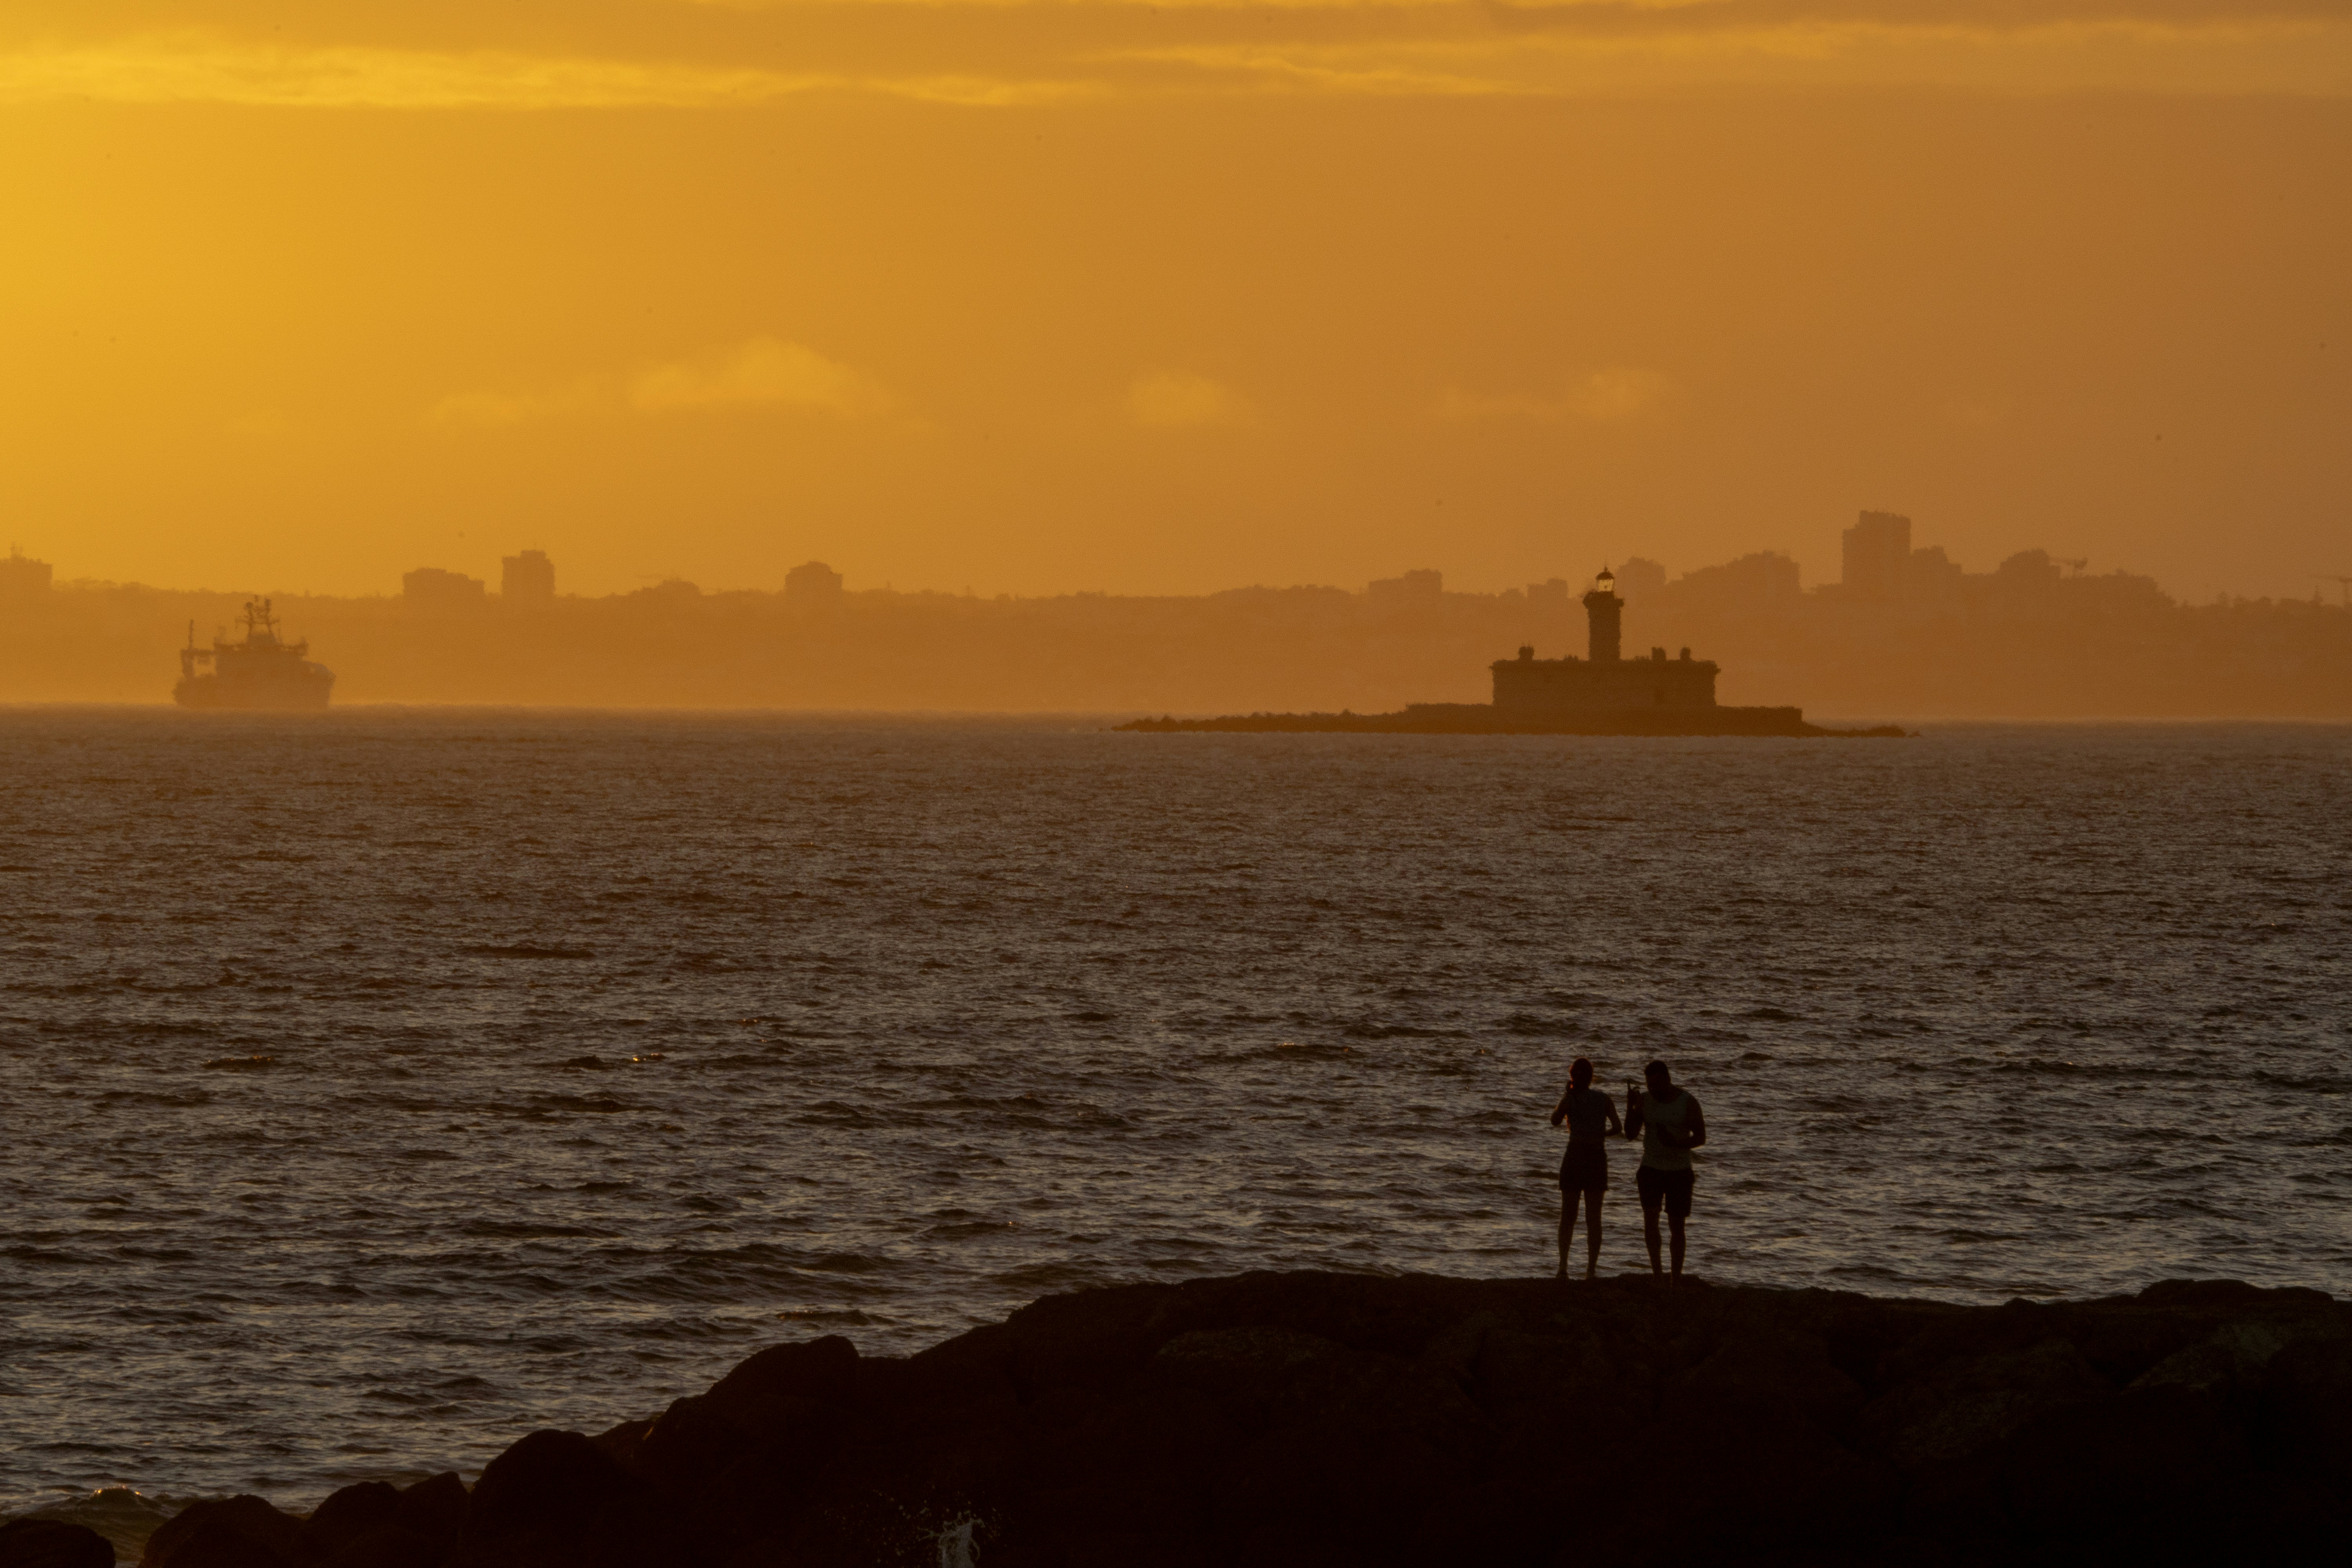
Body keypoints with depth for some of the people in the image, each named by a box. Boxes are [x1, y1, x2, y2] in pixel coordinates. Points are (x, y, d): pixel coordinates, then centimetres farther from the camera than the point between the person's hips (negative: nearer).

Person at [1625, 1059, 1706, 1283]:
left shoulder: (1688, 1102, -8)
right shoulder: (1644, 1100, 0)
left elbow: (1701, 1137, -9)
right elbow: (1631, 1134, -1)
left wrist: (1677, 1144, -27)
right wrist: (1630, 1107, -17)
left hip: (1679, 1172, -2)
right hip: (1651, 1169, 2)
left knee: (1677, 1226, 2)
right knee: (1650, 1218, -16)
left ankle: (1677, 1276, 10)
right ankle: (1656, 1271, -11)